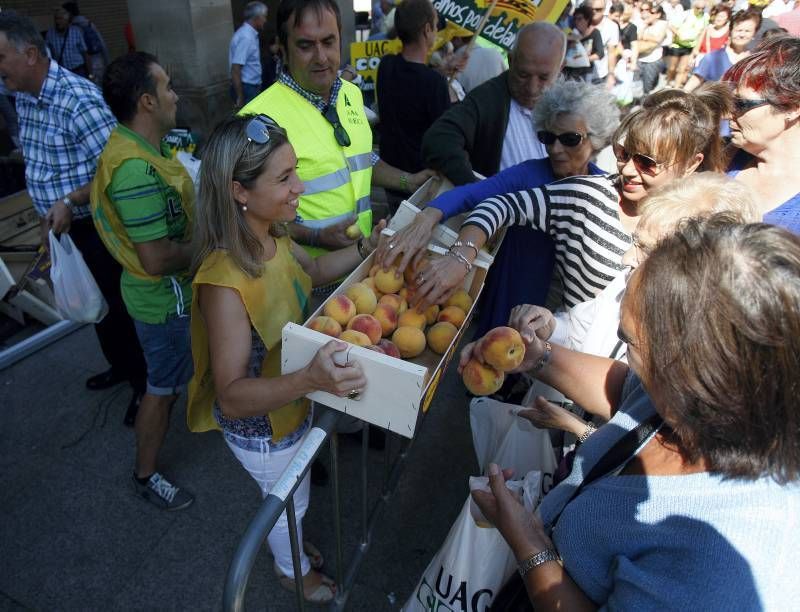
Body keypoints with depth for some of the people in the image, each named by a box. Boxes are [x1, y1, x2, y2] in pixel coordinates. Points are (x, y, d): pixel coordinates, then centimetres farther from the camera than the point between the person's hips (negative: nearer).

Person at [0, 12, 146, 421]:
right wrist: (47, 216, 18)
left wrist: (70, 202, -29)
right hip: (63, 226, 8)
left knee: (121, 305, 5)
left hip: (97, 227, -8)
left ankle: (146, 382, 23)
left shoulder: (78, 99, -21)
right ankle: (121, 365, 41)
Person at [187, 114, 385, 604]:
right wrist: (310, 379, -51)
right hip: (261, 427, -7)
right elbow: (231, 397, -35)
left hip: (293, 402, 7)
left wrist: (366, 248, -6)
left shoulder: (273, 237, -14)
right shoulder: (225, 281, -38)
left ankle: (290, 545, 67)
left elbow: (312, 271, 8)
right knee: (290, 502, 24)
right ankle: (293, 571, 58)